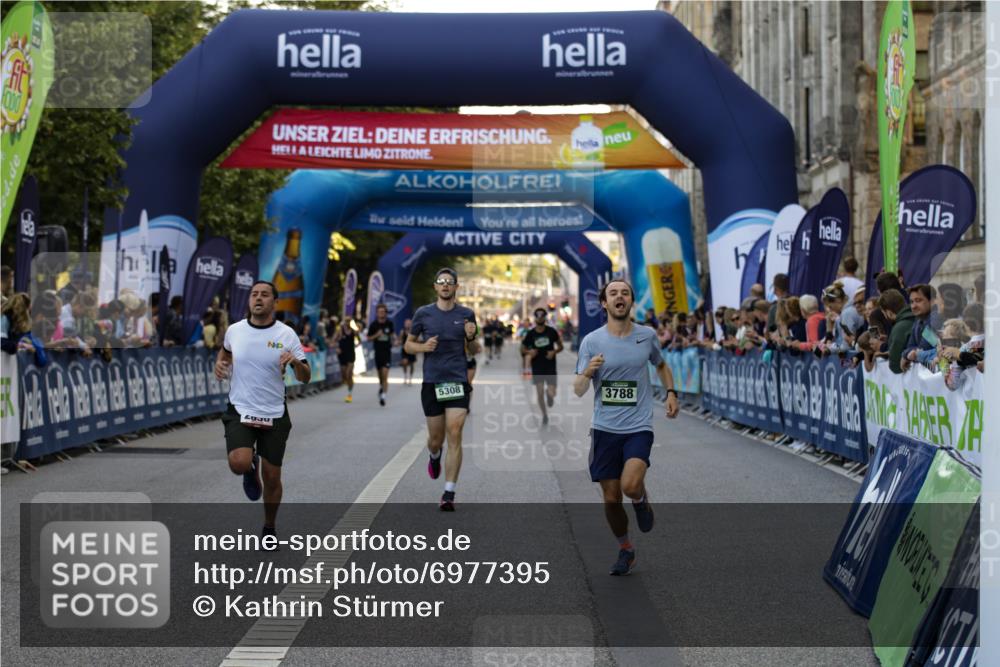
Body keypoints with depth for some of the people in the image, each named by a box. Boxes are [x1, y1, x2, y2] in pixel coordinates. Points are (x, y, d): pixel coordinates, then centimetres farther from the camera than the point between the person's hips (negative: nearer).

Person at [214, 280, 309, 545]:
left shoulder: (286, 334, -5)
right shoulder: (234, 330, 0)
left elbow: (305, 378, -4)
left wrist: (296, 362, -25)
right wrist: (220, 363, 3)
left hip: (274, 415, 0)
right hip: (240, 411, 0)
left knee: (272, 478, 5)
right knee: (239, 464, -25)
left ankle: (269, 528, 30)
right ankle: (252, 466, 14)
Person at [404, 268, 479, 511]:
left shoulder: (466, 315, 5)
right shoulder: (423, 313, 3)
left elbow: (475, 350, 14)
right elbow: (409, 345, 11)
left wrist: (471, 338, -9)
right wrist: (423, 347, -10)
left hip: (457, 382, 0)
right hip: (431, 382, 1)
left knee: (454, 436, -11)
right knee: (436, 438, 8)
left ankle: (449, 494, -6)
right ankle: (434, 455, 47)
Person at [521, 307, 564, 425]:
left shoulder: (551, 331, -4)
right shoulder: (530, 334, -3)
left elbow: (560, 346, 6)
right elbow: (522, 349, 7)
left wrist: (554, 352, -14)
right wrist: (529, 352, -14)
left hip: (550, 367, -1)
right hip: (537, 367, 1)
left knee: (551, 394, -9)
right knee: (540, 393, -2)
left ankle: (549, 393, 30)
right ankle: (544, 415, 20)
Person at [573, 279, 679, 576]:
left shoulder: (647, 336, 2)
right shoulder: (591, 341, -4)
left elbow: (661, 365, 23)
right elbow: (578, 390, -5)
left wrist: (671, 392, 8)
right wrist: (587, 373, -26)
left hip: (639, 427, -1)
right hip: (605, 429, 1)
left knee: (630, 485, -23)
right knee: (611, 499, 5)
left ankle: (641, 499, 13)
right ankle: (625, 549, 29)